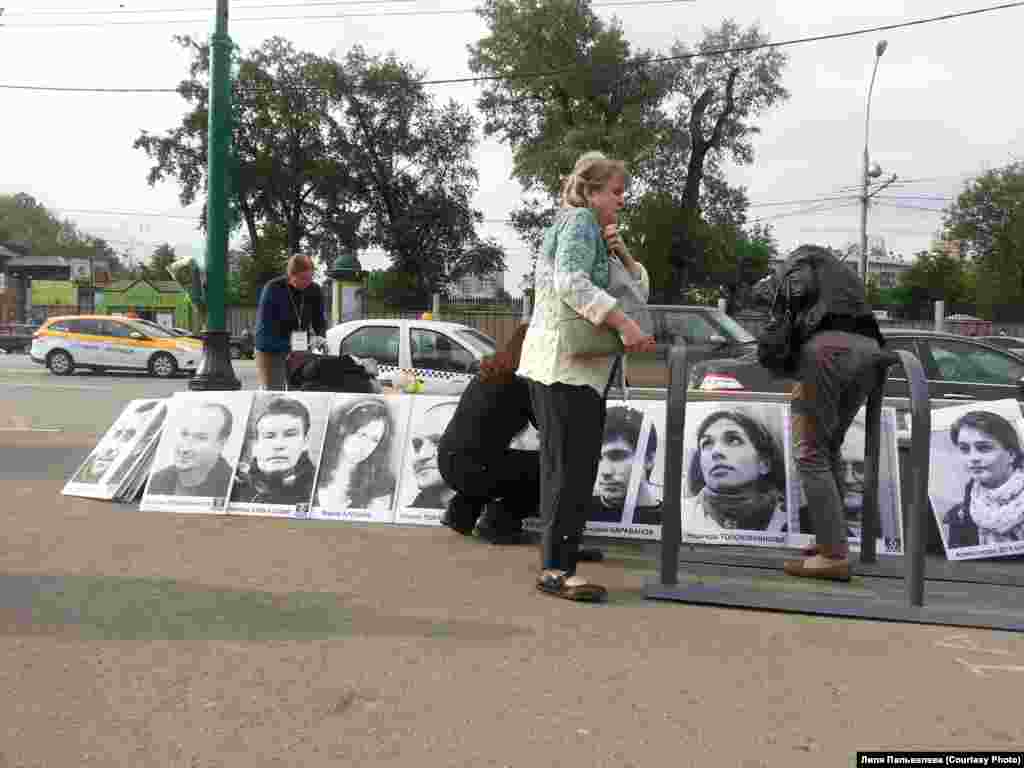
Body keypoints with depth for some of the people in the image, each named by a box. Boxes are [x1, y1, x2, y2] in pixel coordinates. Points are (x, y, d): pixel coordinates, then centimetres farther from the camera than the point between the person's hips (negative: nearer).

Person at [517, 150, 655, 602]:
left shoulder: (594, 231, 25)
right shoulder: (579, 221, -7)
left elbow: (639, 292, 19)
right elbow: (571, 282, -25)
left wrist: (620, 252, 2)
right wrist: (624, 325, -31)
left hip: (579, 366, 11)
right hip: (564, 364, -11)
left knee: (565, 464, 18)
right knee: (571, 466, -12)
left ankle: (556, 553, 30)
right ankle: (556, 568, -11)